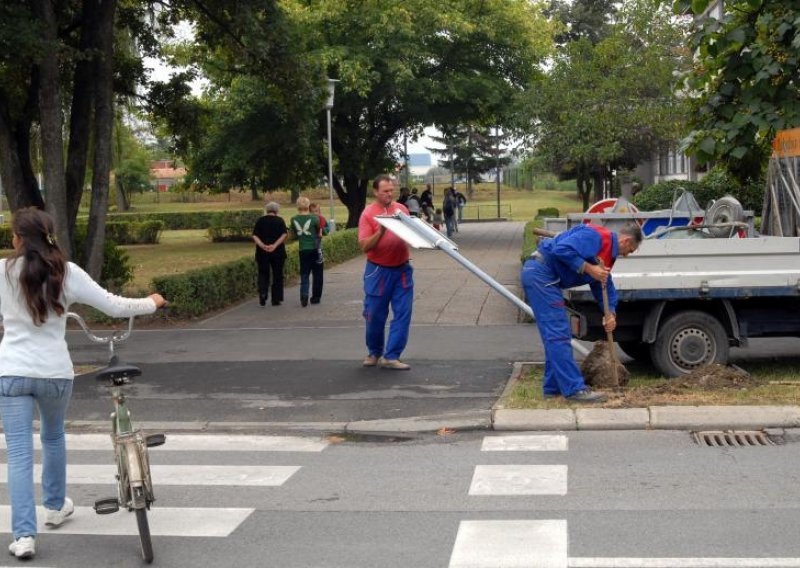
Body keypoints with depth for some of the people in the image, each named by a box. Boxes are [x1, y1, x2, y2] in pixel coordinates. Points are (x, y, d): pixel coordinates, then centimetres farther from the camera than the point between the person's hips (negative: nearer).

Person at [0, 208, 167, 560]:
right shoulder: (67, 273, -4)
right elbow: (114, 307, -2)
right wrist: (152, 303, 14)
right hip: (55, 372, 2)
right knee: (53, 437, 26)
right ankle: (55, 506, 41)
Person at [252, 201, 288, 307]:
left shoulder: (260, 221, 5)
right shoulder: (280, 221, 1)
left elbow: (255, 236, -6)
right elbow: (284, 234, -13)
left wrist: (262, 245, -18)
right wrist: (275, 245, -20)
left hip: (262, 252, 1)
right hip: (278, 252, -1)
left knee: (263, 274, 11)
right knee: (277, 275, 9)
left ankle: (262, 293, -12)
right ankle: (276, 300, 10)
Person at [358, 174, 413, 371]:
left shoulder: (402, 209, 6)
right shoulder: (368, 214, -7)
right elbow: (364, 246, -12)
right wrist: (380, 232, -25)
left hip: (402, 269, 3)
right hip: (378, 271, -3)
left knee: (403, 314, -2)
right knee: (375, 315, 7)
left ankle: (390, 356, 4)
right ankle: (374, 353, 29)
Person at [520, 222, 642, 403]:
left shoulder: (608, 253, 18)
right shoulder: (596, 236, -13)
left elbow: (605, 285, 22)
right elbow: (562, 249, -25)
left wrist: (610, 313, 7)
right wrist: (588, 268, -20)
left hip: (542, 277, 11)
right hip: (540, 274, -11)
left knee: (556, 334, 14)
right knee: (558, 334, -9)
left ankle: (554, 387, 21)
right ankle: (574, 389, -8)